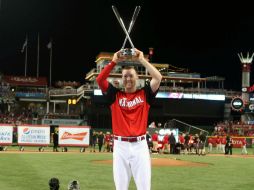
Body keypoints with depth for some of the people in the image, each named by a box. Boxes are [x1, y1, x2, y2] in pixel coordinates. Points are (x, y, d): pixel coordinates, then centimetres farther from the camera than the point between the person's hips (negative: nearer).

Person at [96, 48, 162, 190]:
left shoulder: (144, 94, 7)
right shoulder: (115, 95, 9)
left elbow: (158, 78, -7)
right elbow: (100, 79, -3)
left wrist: (142, 60, -5)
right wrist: (114, 61, -5)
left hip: (140, 145, -1)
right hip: (120, 145, 1)